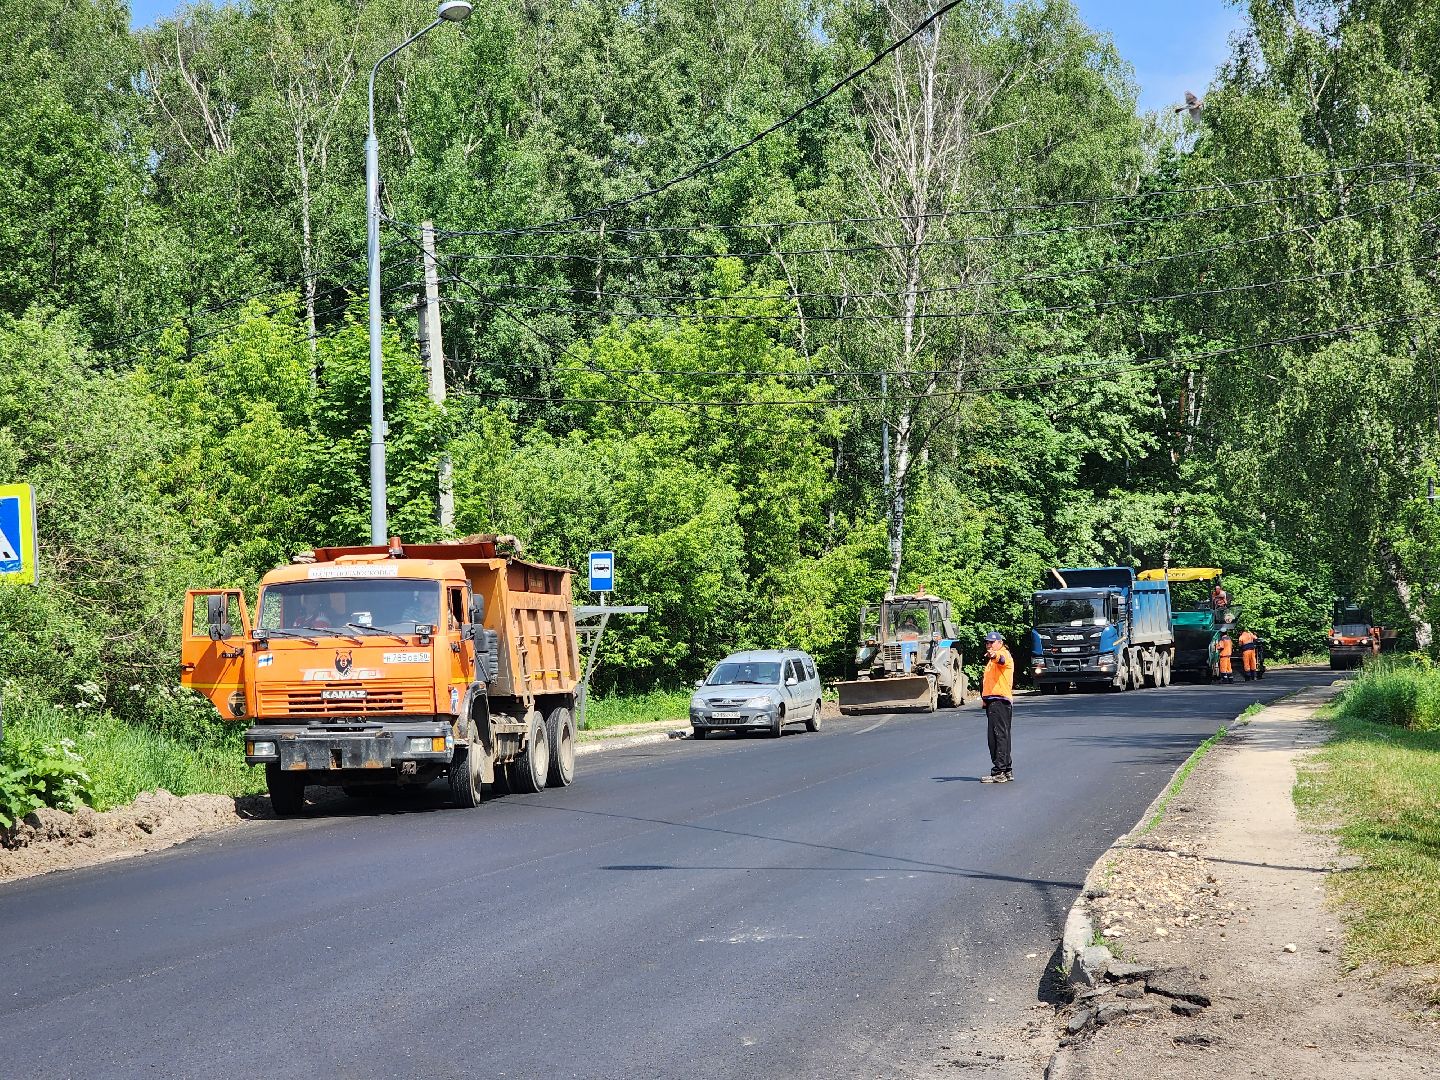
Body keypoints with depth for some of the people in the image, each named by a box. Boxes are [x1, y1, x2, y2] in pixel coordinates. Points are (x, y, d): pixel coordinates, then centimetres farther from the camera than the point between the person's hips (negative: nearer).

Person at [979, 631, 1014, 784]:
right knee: (1001, 736, 15)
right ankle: (1007, 770, 21)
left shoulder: (1004, 653, -8)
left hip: (999, 701, -11)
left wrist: (995, 656, -57)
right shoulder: (992, 660, 26)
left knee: (999, 736, -12)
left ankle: (999, 772, -14)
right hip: (993, 701, 11)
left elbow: (1002, 660, -33)